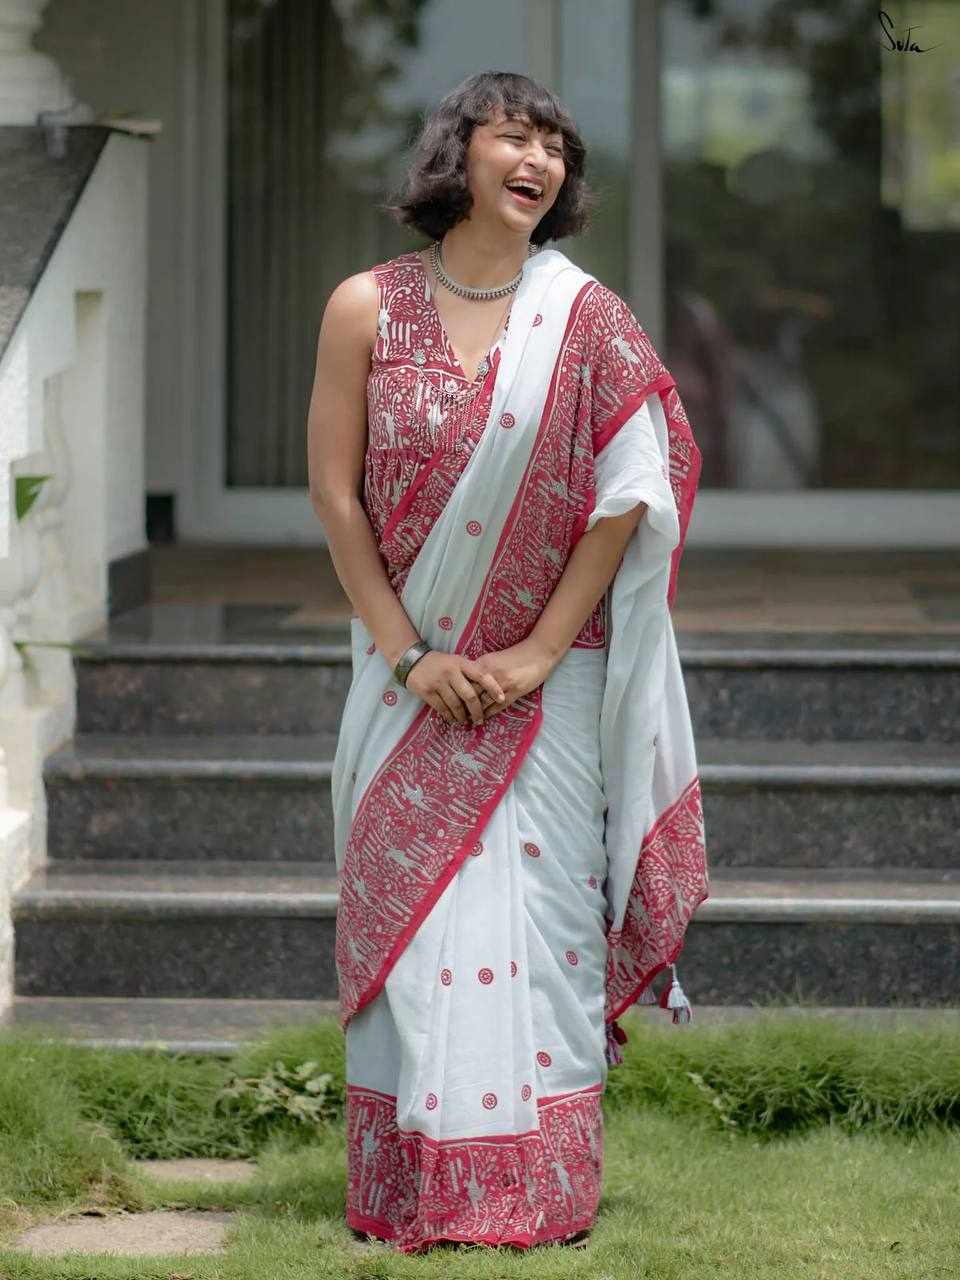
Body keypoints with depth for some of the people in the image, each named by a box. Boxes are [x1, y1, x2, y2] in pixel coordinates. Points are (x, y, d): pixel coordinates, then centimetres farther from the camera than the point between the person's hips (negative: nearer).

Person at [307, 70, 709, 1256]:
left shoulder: (587, 319, -1)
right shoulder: (368, 309, 0)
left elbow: (625, 498, -4)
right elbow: (335, 493, -1)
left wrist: (538, 652, -10)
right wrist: (408, 654, -7)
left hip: (546, 677, -1)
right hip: (411, 673, 1)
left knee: (536, 912, -2)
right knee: (408, 915, 2)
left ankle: (543, 1188, 5)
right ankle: (414, 1190, 10)